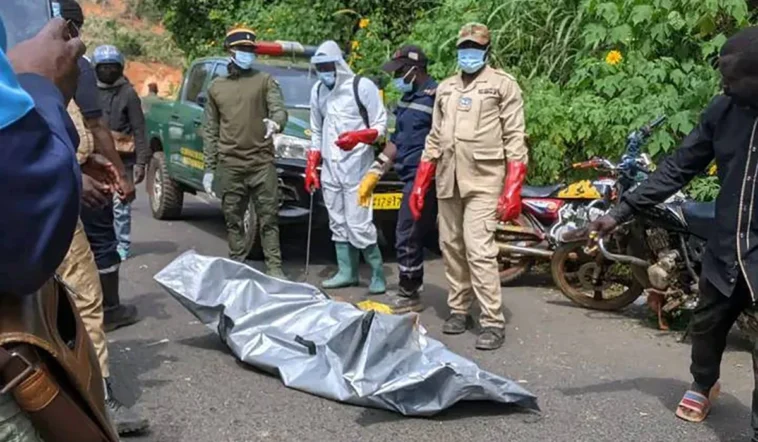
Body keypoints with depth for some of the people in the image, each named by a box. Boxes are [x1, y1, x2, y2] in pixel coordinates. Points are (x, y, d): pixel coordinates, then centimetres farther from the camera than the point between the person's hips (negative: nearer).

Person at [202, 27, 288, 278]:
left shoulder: (265, 81, 7)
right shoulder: (216, 88, 14)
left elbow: (279, 109, -7)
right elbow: (210, 132, 15)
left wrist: (275, 122, -32)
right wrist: (209, 169, 10)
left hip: (262, 163, -2)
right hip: (229, 166, 2)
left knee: (268, 218, 0)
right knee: (234, 220, 8)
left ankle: (274, 268, 5)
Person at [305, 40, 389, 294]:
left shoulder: (362, 87, -6)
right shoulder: (318, 90, 12)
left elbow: (381, 126, -6)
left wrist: (357, 137, -24)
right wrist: (311, 167, 13)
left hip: (357, 168, -6)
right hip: (330, 169, 6)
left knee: (358, 225, -9)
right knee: (338, 224, 9)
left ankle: (378, 273, 5)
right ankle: (347, 272, 19)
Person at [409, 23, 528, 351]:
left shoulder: (503, 84, 1)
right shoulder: (445, 88, 18)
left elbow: (514, 139, -5)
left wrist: (513, 189, -14)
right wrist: (419, 185, 13)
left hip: (484, 181, -6)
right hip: (447, 181, 6)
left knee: (479, 250, -13)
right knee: (451, 247, 9)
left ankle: (493, 322, -7)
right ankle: (458, 309, 22)